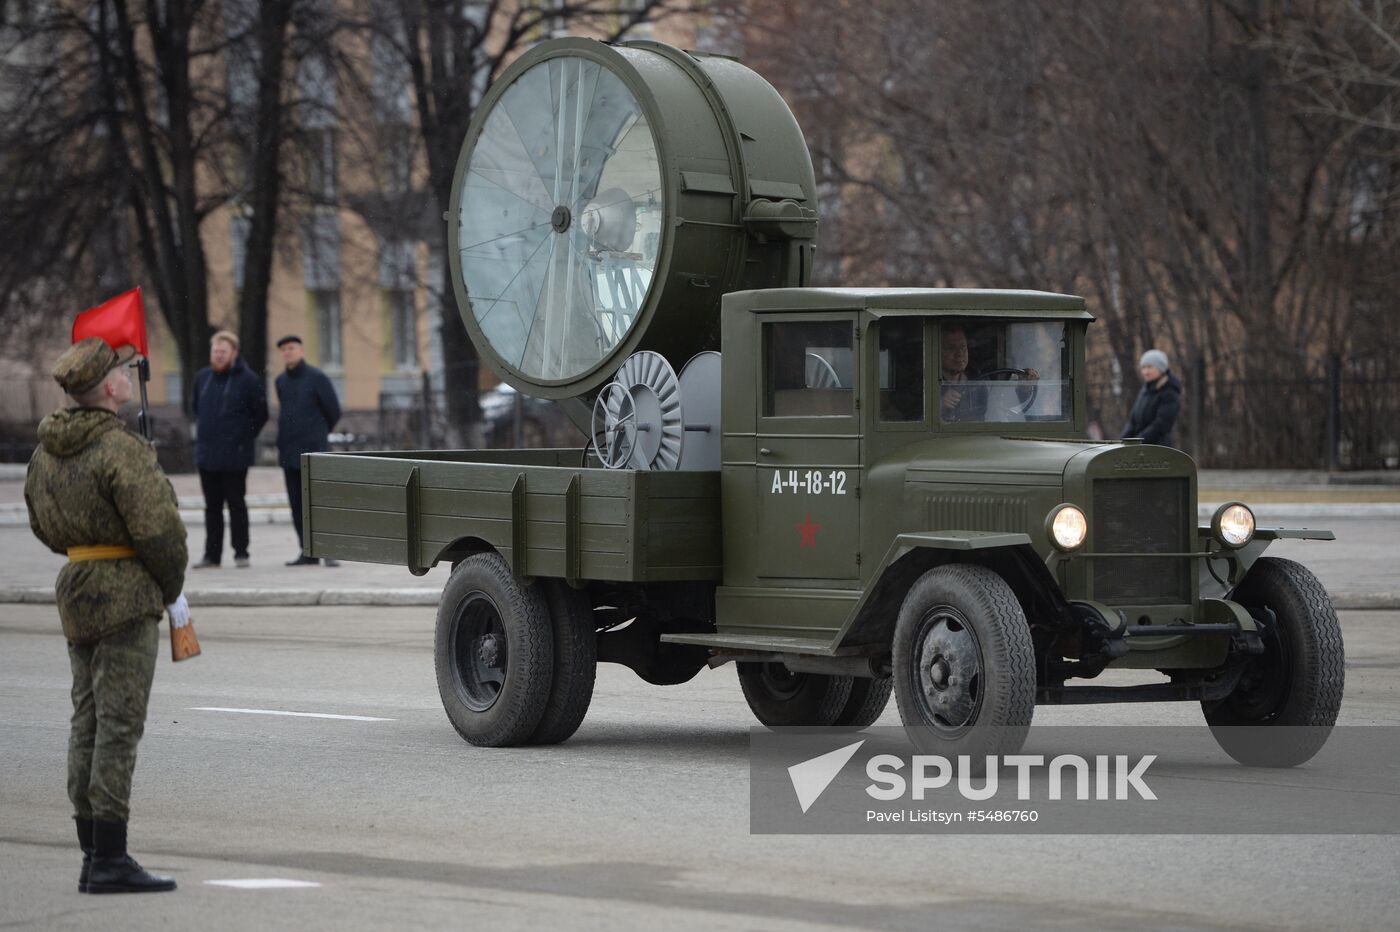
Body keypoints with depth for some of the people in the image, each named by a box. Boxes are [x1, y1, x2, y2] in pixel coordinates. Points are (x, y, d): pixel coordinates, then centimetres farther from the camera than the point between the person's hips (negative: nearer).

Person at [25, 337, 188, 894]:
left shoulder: (47, 452, 10)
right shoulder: (120, 450, -17)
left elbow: (42, 525, 20)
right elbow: (157, 529, -18)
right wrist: (173, 592, -4)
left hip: (74, 588, 9)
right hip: (126, 596, -9)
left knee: (87, 722, 11)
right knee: (119, 726, -7)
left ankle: (92, 859, 15)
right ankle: (110, 861, -7)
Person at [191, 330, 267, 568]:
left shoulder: (248, 379, -7)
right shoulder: (202, 377, 9)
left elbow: (261, 414, -1)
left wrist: (245, 437, -1)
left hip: (234, 456, -5)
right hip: (206, 455, 5)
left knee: (236, 504, 0)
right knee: (212, 506, 9)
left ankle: (241, 553, 7)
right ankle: (212, 555, 13)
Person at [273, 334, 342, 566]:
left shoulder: (317, 378, -5)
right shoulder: (281, 381, 12)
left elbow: (334, 412, 0)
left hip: (313, 452, -6)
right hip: (289, 453, 6)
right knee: (298, 505, 5)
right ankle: (308, 553, 9)